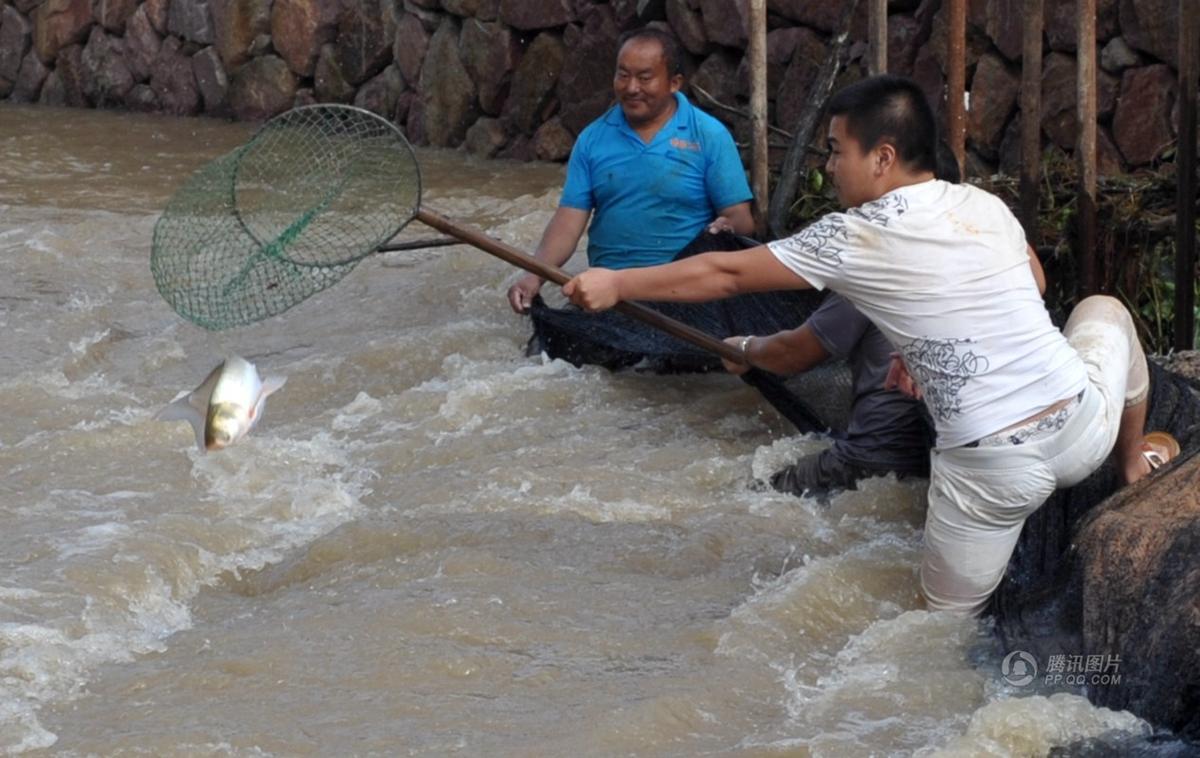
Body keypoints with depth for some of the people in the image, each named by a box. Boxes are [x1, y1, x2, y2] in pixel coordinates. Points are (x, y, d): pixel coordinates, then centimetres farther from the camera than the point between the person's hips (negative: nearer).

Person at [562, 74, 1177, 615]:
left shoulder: (856, 238, -9)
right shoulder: (986, 206, 7)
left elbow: (724, 274, -2)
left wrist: (615, 285, 8)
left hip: (989, 469, -4)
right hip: (1083, 424, 5)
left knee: (950, 614, 18)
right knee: (1105, 309, 36)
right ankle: (1133, 465, 40)